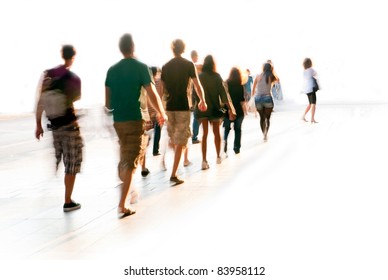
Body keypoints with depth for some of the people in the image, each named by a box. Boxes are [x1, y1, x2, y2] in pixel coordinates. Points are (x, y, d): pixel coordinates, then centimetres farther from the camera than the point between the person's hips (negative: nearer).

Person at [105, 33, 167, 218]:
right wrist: (162, 114, 6)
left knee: (125, 157, 22)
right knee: (131, 161, -2)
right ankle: (122, 205, -7)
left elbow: (107, 102, 9)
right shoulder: (141, 67, -6)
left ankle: (127, 190, 33)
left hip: (118, 120, 5)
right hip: (135, 120, -5)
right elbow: (152, 95, -10)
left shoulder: (112, 70, 8)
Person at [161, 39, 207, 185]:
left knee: (173, 139, 18)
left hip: (169, 106, 4)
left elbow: (162, 89, 8)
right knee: (180, 141, -3)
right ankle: (173, 174, -9)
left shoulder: (165, 67, 7)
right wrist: (202, 101, 15)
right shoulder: (189, 65, -3)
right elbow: (197, 85, -1)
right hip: (183, 107, -4)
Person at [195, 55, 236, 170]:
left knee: (205, 133, 3)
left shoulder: (199, 76, -3)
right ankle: (218, 157, 31)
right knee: (216, 132, 17)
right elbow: (223, 93, -9)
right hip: (214, 108, -1)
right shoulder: (216, 76, -6)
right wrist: (230, 109, -8)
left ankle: (204, 160, -10)